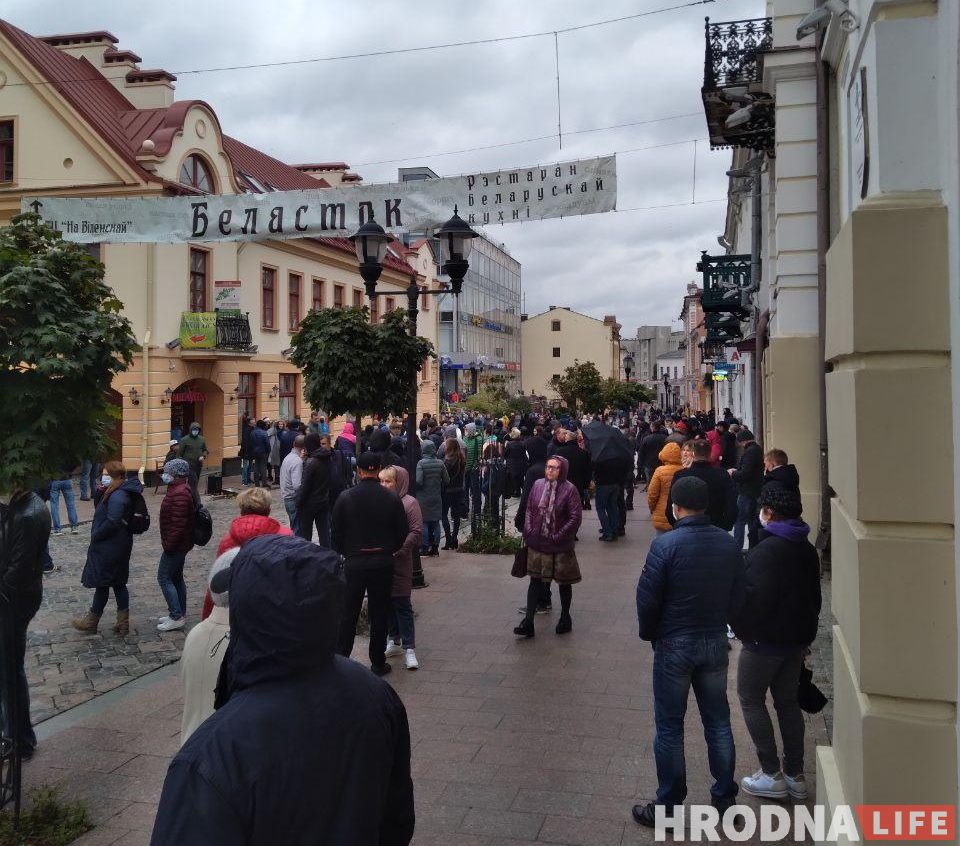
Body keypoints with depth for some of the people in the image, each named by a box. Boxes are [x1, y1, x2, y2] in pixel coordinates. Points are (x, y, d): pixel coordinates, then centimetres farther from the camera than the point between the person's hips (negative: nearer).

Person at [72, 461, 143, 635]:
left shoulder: (117, 496, -23)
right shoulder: (113, 493, 10)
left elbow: (112, 522, -30)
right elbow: (100, 509, 18)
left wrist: (95, 536, -16)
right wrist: (101, 492, 1)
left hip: (109, 549, -10)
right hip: (121, 547, 10)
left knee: (101, 584, 5)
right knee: (119, 583, 14)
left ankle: (91, 621, 21)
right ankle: (123, 623, 19)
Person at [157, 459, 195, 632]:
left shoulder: (180, 494, -22)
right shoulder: (180, 489, 12)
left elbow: (178, 523, -27)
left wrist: (169, 544, -21)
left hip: (176, 545, -11)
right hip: (180, 544, 11)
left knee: (164, 577, -5)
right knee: (176, 577, 16)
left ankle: (176, 617, -2)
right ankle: (180, 614, 24)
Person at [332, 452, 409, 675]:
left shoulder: (345, 497, -8)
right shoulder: (392, 499, -6)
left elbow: (336, 533, -2)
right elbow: (403, 534, -1)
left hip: (354, 563, -1)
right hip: (382, 563, 1)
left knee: (348, 614, 9)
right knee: (379, 614, 10)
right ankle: (378, 663, 16)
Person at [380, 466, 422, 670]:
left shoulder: (409, 502, -6)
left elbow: (416, 532, -10)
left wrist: (396, 550, -18)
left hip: (399, 563, -5)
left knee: (402, 604, -4)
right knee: (387, 602, 12)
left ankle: (409, 648, 1)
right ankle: (394, 640, 27)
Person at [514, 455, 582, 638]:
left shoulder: (569, 489, -11)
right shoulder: (538, 485, 1)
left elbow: (576, 517, -13)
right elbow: (529, 510, 9)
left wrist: (559, 536, -16)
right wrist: (529, 531, -2)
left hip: (561, 546, -3)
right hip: (537, 544, 3)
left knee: (564, 582, 11)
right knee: (535, 581, 4)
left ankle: (565, 618, 29)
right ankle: (528, 622, 5)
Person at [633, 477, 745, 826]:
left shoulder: (665, 544, -18)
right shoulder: (728, 543, -3)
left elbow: (647, 598, -14)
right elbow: (737, 595, 4)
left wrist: (650, 634, 3)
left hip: (674, 644, -4)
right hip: (716, 643, 4)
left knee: (670, 728, 7)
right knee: (718, 722, 17)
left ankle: (667, 807, 16)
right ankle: (724, 798, 28)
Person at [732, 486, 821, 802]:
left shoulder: (766, 550, -22)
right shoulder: (807, 550, 6)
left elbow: (754, 598, -25)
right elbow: (814, 597, 14)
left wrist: (742, 630, -8)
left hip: (766, 639, -8)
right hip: (798, 639, 8)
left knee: (751, 699, 7)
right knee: (787, 701, 17)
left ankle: (772, 774, 7)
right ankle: (795, 775, 21)